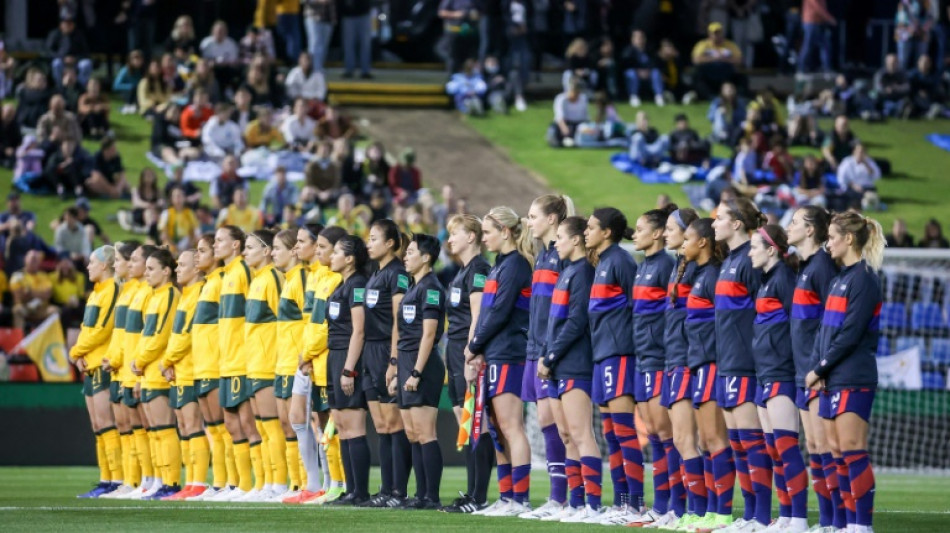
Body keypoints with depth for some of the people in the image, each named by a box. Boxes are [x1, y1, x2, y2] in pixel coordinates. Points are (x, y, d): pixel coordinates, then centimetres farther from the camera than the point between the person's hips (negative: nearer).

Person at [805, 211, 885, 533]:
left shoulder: (863, 277, -9)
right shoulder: (840, 278, 18)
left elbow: (850, 334, -15)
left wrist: (820, 368, -11)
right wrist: (818, 368, 3)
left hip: (853, 380, -9)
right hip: (832, 379, 9)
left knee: (852, 450, -11)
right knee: (837, 453, 7)